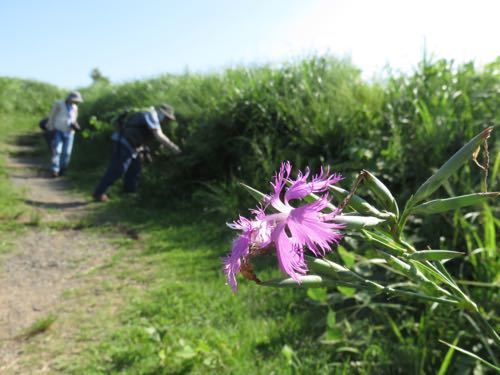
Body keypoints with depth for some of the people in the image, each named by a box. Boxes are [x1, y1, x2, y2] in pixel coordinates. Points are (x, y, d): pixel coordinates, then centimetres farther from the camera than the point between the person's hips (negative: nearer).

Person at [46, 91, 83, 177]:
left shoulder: (75, 108, 4)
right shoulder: (59, 104, -8)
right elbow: (52, 117, -3)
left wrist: (75, 125, -8)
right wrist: (51, 130, -6)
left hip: (69, 133, 4)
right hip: (58, 131, -4)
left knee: (67, 153, -1)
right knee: (57, 151, -15)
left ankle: (62, 170, 13)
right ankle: (55, 171, -16)